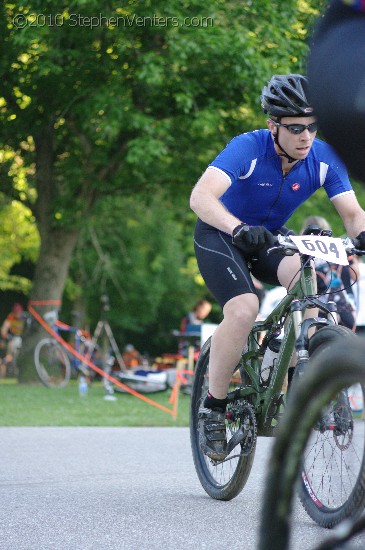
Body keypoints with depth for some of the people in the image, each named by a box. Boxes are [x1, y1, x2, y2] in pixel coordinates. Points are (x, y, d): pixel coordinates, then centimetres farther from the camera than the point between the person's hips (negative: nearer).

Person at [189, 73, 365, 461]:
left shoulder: (324, 159, -17)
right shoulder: (248, 148, -29)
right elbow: (200, 197, -42)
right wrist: (240, 229, -59)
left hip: (272, 236, 4)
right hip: (220, 234, -4)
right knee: (244, 310, -28)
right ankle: (213, 407, -11)